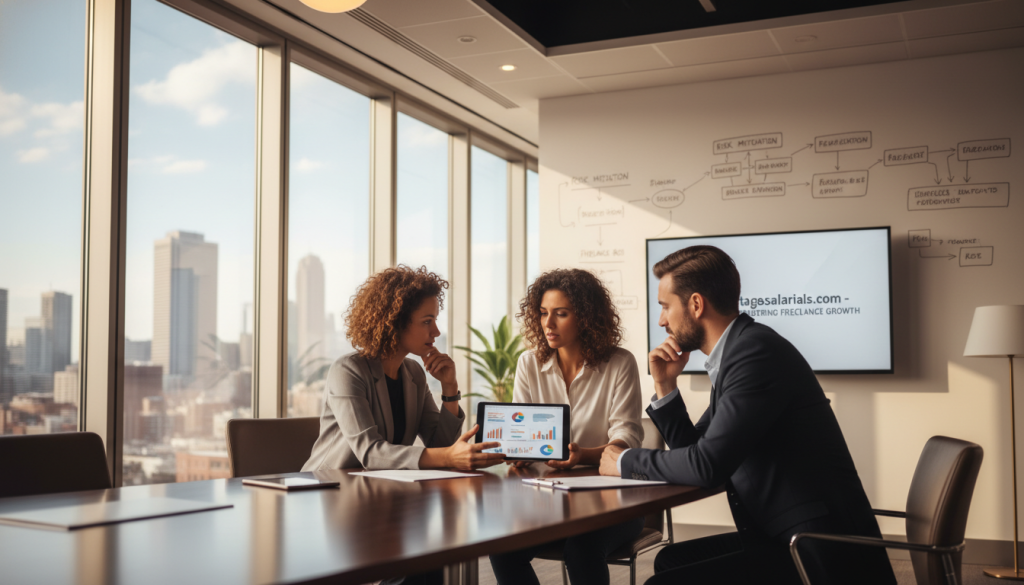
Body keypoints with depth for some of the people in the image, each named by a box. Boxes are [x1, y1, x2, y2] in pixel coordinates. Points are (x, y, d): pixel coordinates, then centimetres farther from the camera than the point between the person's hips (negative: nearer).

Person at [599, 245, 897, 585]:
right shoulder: (736, 350, 13)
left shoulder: (757, 349, -17)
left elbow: (708, 464, -21)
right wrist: (664, 386, 7)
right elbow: (695, 452, 20)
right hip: (785, 537, 10)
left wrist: (625, 462, -7)